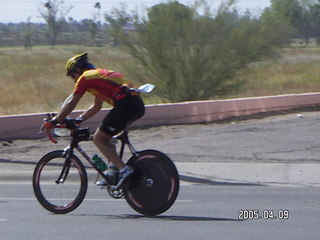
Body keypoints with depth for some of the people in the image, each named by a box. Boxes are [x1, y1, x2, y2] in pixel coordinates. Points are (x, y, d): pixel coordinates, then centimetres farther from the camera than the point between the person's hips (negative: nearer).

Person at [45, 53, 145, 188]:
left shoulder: (85, 78, 5)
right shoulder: (99, 74, 31)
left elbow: (70, 104, 6)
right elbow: (96, 107, 36)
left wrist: (55, 121, 15)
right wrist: (78, 120, 36)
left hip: (125, 104, -9)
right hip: (138, 104, 9)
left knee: (98, 139, 0)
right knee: (104, 137, 21)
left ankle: (124, 170, -12)